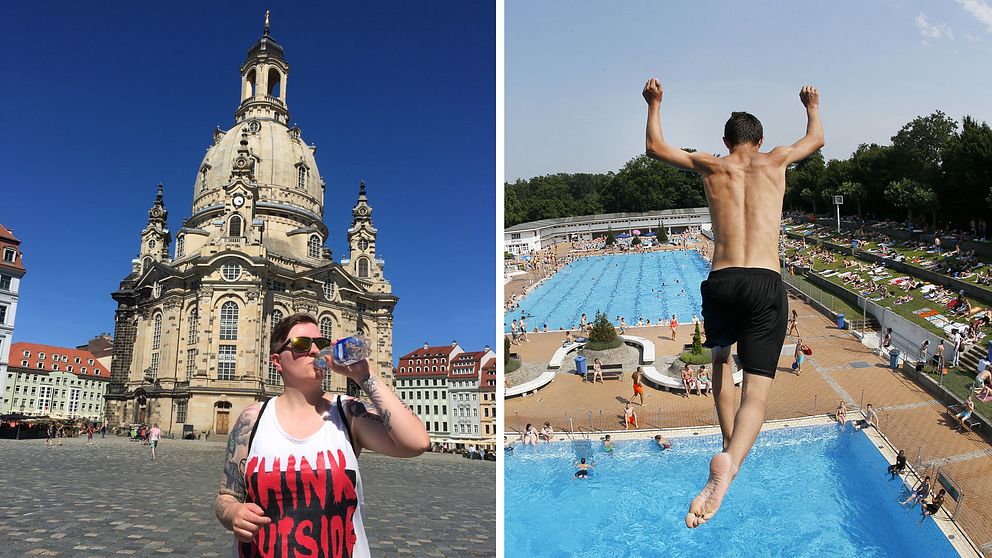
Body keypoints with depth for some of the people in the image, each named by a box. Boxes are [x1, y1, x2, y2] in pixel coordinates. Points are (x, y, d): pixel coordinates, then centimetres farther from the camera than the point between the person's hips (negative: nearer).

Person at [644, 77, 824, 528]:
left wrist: (655, 104, 42)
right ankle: (730, 461, -34)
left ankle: (729, 444, 23)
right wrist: (812, 106, 57)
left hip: (720, 283, 1)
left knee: (720, 358, 31)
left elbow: (654, 147, 29)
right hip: (766, 284, -1)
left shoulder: (710, 165, 14)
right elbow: (817, 138, 38)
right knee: (756, 392, -5)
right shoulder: (775, 161, 16)